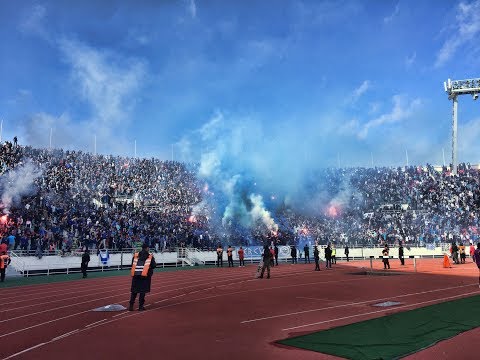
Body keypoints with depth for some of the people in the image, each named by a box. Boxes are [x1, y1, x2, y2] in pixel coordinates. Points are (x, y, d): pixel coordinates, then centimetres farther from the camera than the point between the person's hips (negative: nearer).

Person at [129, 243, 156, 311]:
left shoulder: (136, 255, 11)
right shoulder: (150, 256, 2)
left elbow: (132, 264, 12)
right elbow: (154, 265, -1)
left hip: (135, 274, 3)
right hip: (145, 275, -3)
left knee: (134, 290, 11)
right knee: (143, 290, 3)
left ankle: (131, 305, 10)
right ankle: (140, 306, 4)